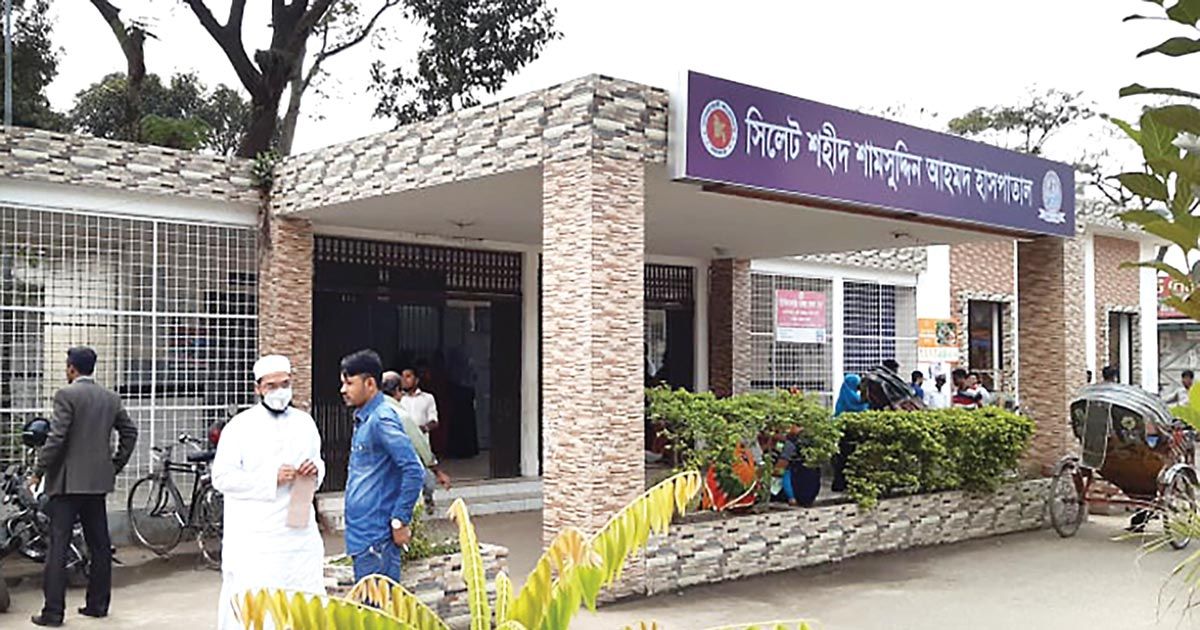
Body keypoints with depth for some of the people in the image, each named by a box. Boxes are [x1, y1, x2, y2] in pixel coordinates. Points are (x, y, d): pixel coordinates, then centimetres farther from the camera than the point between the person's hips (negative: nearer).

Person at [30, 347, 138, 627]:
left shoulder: (66, 395, -9)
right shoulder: (111, 398, 9)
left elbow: (56, 438, -15)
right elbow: (129, 432, 12)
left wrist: (38, 472, -7)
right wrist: (116, 465, 18)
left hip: (68, 480, -6)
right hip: (99, 480, 6)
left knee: (58, 546, -3)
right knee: (100, 544, 11)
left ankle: (53, 611, -2)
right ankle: (98, 604, 17)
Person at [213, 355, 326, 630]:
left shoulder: (305, 423, 12)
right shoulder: (240, 426, -3)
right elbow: (222, 477, -9)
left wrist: (315, 471, -1)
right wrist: (271, 479, -17)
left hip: (300, 533, 4)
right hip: (254, 537, -4)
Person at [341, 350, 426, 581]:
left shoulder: (382, 419, -15)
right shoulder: (363, 419, 14)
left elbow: (414, 471, -21)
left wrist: (400, 521, -17)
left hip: (376, 536, -9)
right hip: (361, 534, 9)